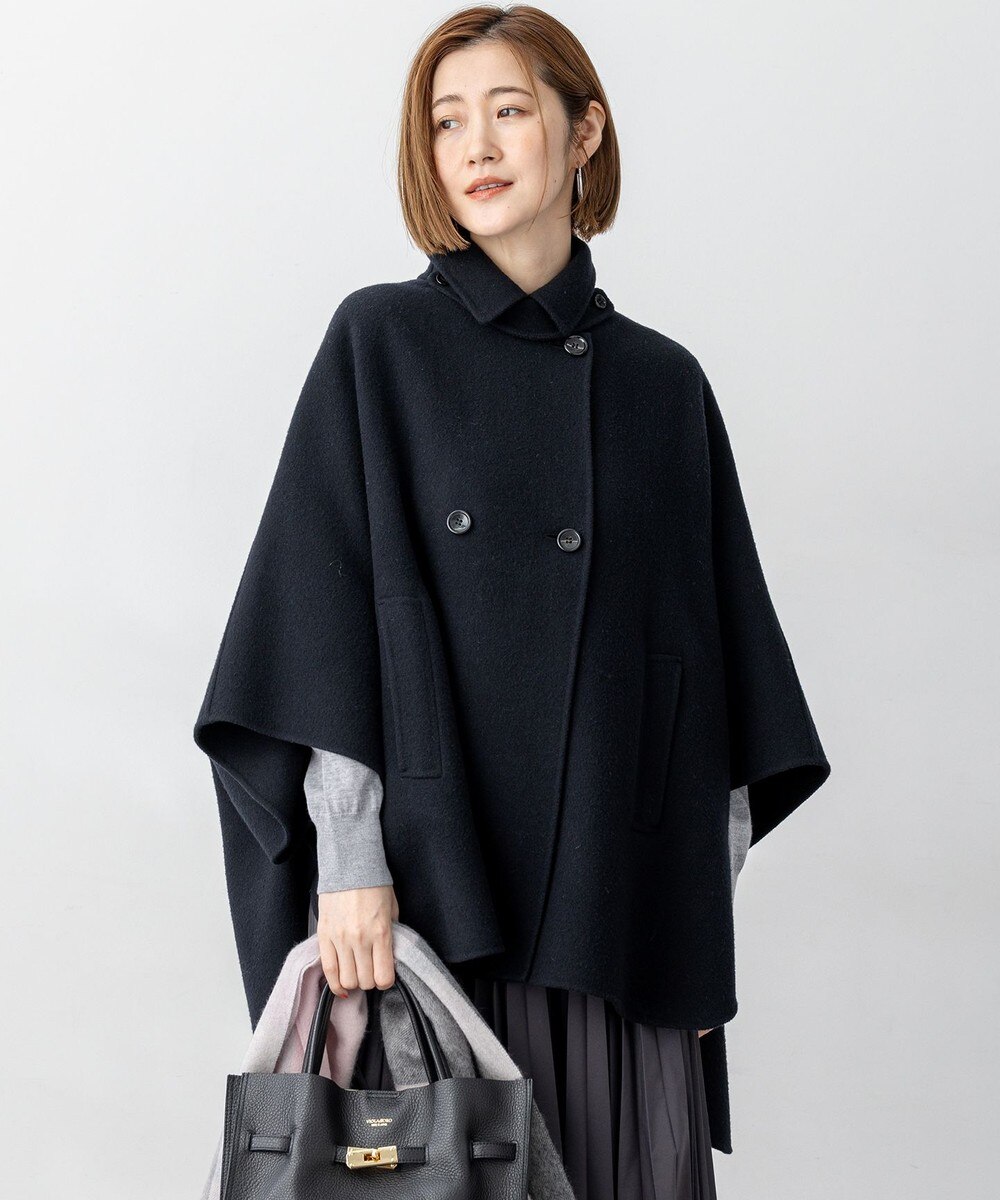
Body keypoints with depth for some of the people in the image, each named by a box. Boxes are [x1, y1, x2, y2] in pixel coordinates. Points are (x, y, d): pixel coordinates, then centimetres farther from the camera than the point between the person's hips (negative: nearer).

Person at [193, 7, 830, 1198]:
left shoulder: (663, 381, 11)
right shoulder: (381, 341, 3)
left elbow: (713, 653, 11)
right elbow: (319, 611, -4)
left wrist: (712, 902, 7)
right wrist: (348, 859, -12)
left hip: (631, 903, 3)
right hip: (441, 884, -3)